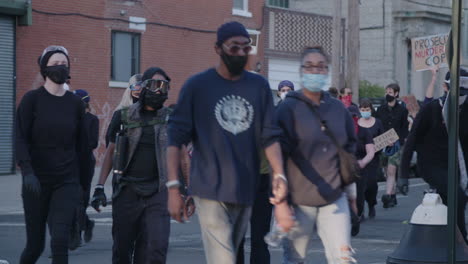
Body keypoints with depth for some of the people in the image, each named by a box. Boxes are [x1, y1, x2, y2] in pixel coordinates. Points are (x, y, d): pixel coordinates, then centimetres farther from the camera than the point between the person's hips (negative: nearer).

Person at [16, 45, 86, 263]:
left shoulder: (75, 104, 6)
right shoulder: (32, 99, -3)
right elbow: (21, 139, -9)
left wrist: (80, 177, 15)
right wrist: (27, 172, -22)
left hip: (67, 182, 2)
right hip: (37, 181, -2)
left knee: (60, 240, -14)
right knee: (35, 243, 6)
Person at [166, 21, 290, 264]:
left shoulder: (259, 86, 9)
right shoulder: (197, 86, 0)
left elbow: (269, 136, 7)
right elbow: (176, 138, -1)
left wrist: (279, 175, -10)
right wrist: (173, 187, -9)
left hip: (246, 190, 4)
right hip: (211, 191, -4)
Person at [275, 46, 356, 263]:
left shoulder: (338, 108, 10)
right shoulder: (289, 108, -4)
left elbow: (350, 147, 22)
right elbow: (278, 154, -7)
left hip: (335, 198, 4)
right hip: (299, 199, -3)